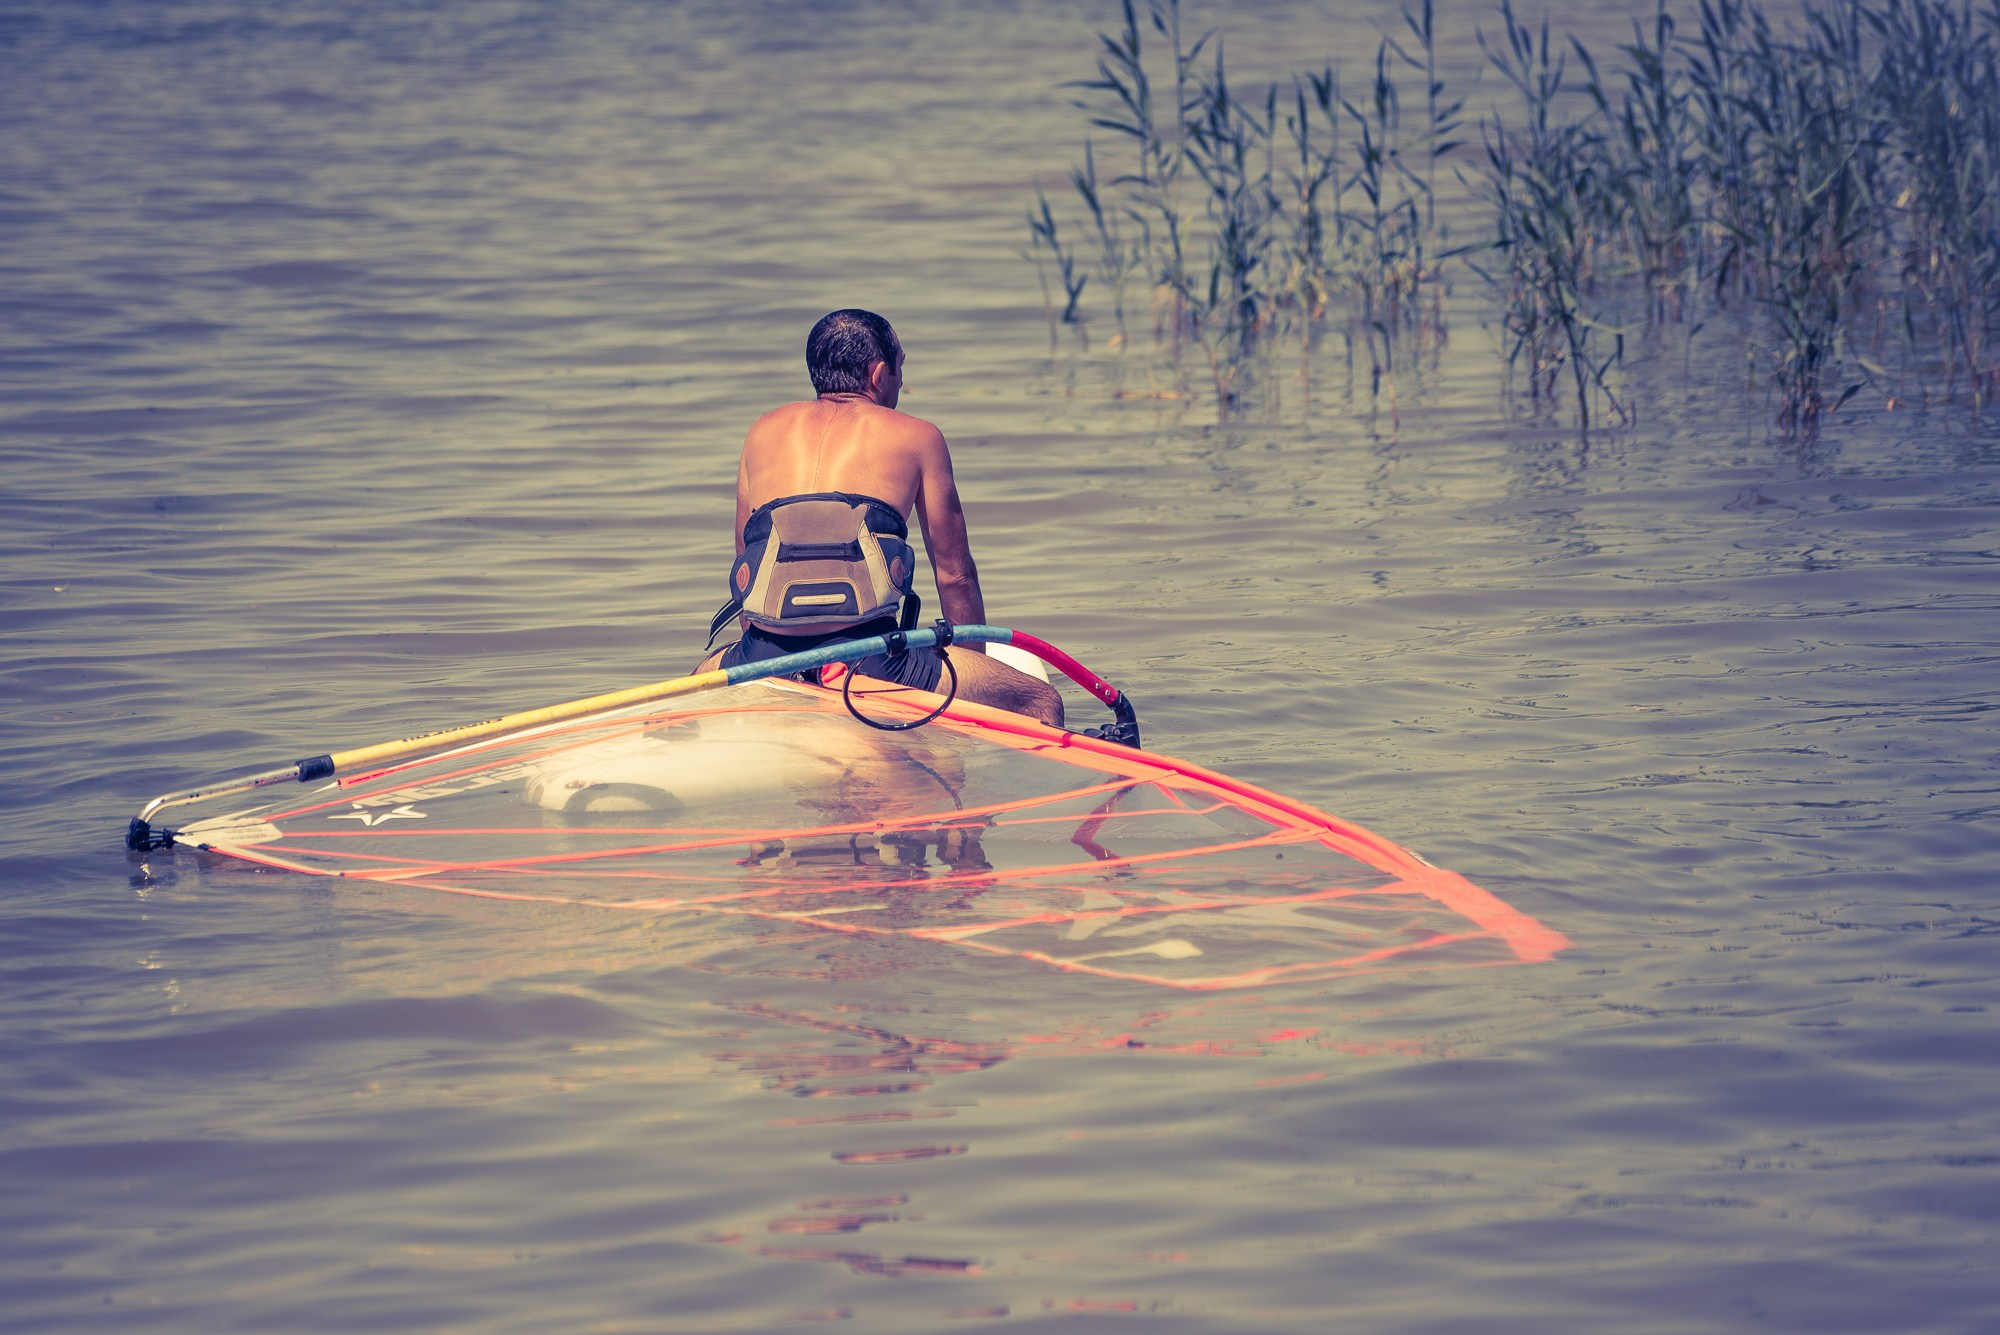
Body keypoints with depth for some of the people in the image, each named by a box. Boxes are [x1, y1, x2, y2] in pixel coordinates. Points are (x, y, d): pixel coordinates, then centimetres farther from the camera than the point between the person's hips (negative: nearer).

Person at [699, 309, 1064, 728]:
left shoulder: (765, 431, 23)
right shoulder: (917, 436, 15)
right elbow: (954, 573, 20)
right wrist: (977, 662, 33)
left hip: (765, 655, 3)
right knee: (1042, 703, 6)